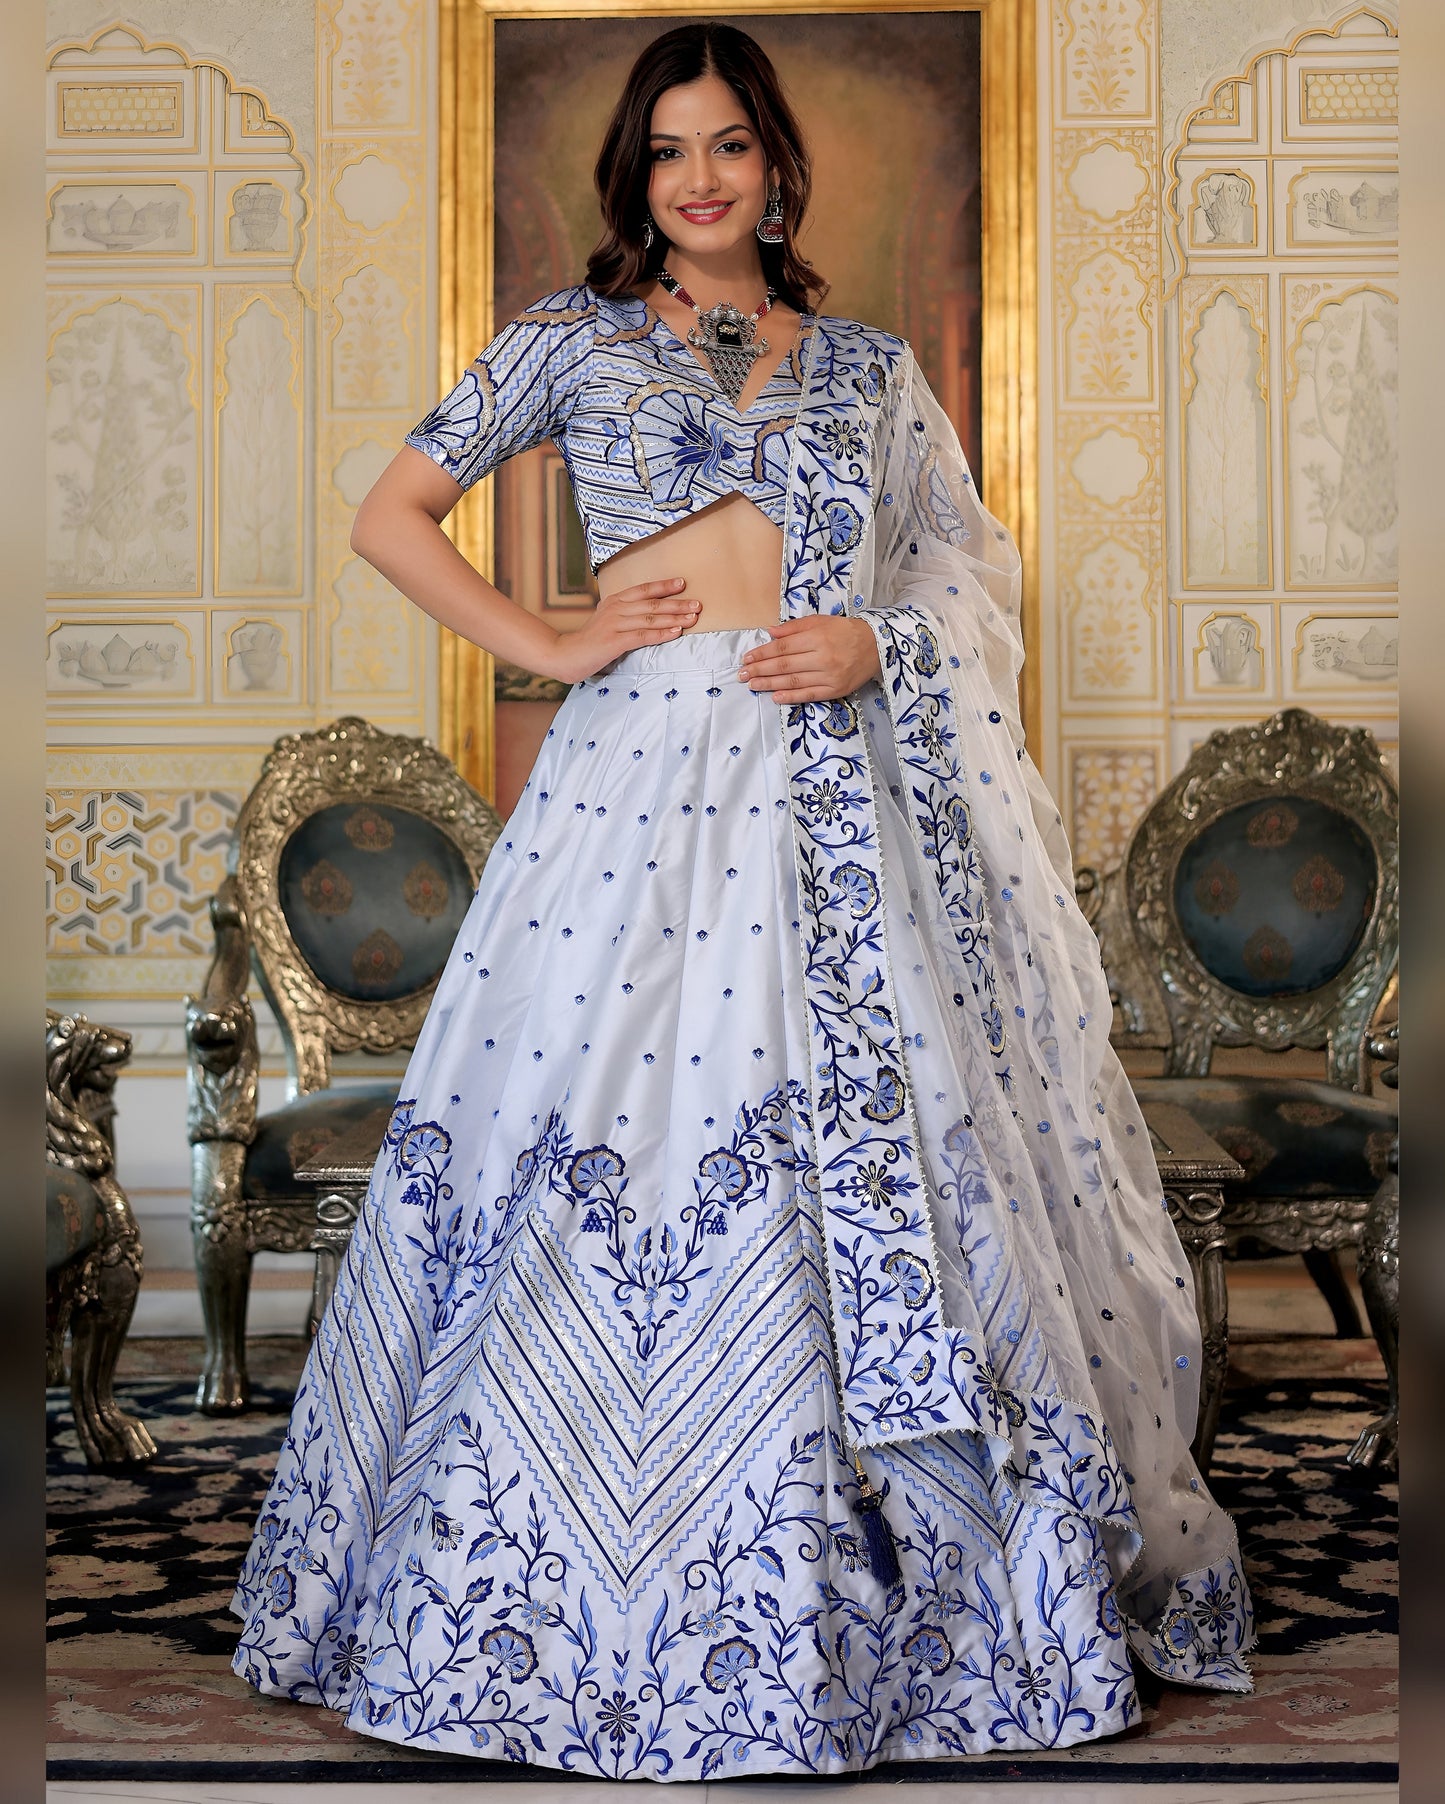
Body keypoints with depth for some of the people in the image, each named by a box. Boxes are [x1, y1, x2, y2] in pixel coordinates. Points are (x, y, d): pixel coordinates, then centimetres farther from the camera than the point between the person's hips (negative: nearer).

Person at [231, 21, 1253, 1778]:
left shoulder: (869, 364, 16)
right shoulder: (570, 338, 10)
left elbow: (976, 571, 17)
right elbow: (389, 517, 9)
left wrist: (881, 645, -3)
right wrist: (545, 644, -1)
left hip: (847, 795, 2)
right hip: (646, 769, -2)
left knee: (871, 1176, 1)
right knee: (605, 1163, -4)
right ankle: (587, 1604, 10)